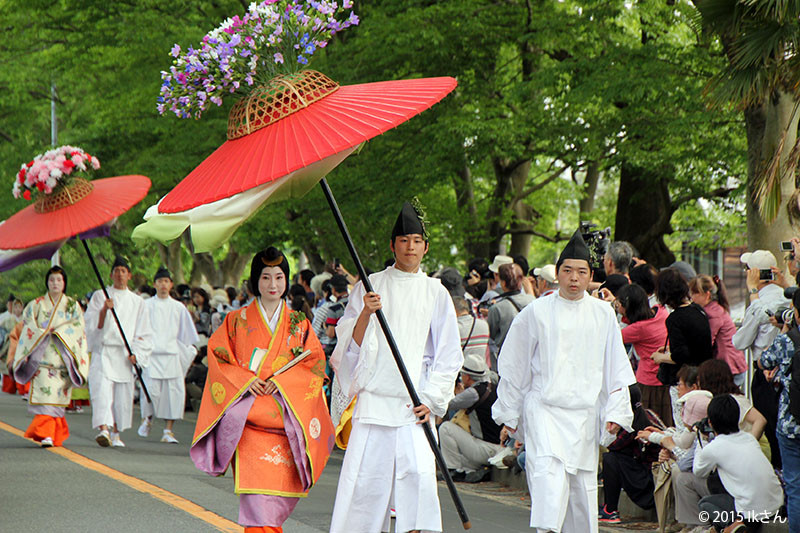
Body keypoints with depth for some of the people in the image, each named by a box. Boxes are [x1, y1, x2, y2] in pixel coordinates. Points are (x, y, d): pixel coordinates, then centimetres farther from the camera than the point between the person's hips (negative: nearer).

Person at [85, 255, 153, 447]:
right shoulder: (99, 296, 9)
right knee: (102, 389, -19)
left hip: (125, 354, 3)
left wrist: (136, 353, -2)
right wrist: (104, 310, -19)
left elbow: (144, 333, 11)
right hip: (103, 350, -3)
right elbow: (93, 324, -1)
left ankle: (116, 433, 16)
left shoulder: (137, 302, 13)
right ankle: (103, 429, -31)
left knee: (123, 395, 3)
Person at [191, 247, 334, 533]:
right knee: (257, 491, -14)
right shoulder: (237, 321, 9)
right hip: (250, 418, -2)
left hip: (286, 420, 2)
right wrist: (245, 380, -12)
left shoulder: (299, 324, 13)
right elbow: (218, 359, 4)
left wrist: (283, 381, -9)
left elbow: (315, 363, 6)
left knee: (280, 487, -2)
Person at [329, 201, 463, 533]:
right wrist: (366, 313, -12)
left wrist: (431, 398, -1)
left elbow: (448, 355, 10)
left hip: (415, 404, 0)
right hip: (373, 399, 0)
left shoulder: (435, 293, 10)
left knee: (418, 474, -15)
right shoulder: (370, 286, 9)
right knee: (366, 478, -4)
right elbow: (351, 344, 6)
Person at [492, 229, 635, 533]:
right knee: (548, 472, -22)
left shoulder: (603, 314, 7)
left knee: (582, 484, 6)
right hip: (544, 409, -3)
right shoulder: (537, 312, 1)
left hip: (585, 414, 3)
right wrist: (508, 414, 8)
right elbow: (513, 368, 7)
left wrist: (615, 412, 6)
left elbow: (616, 370, 13)